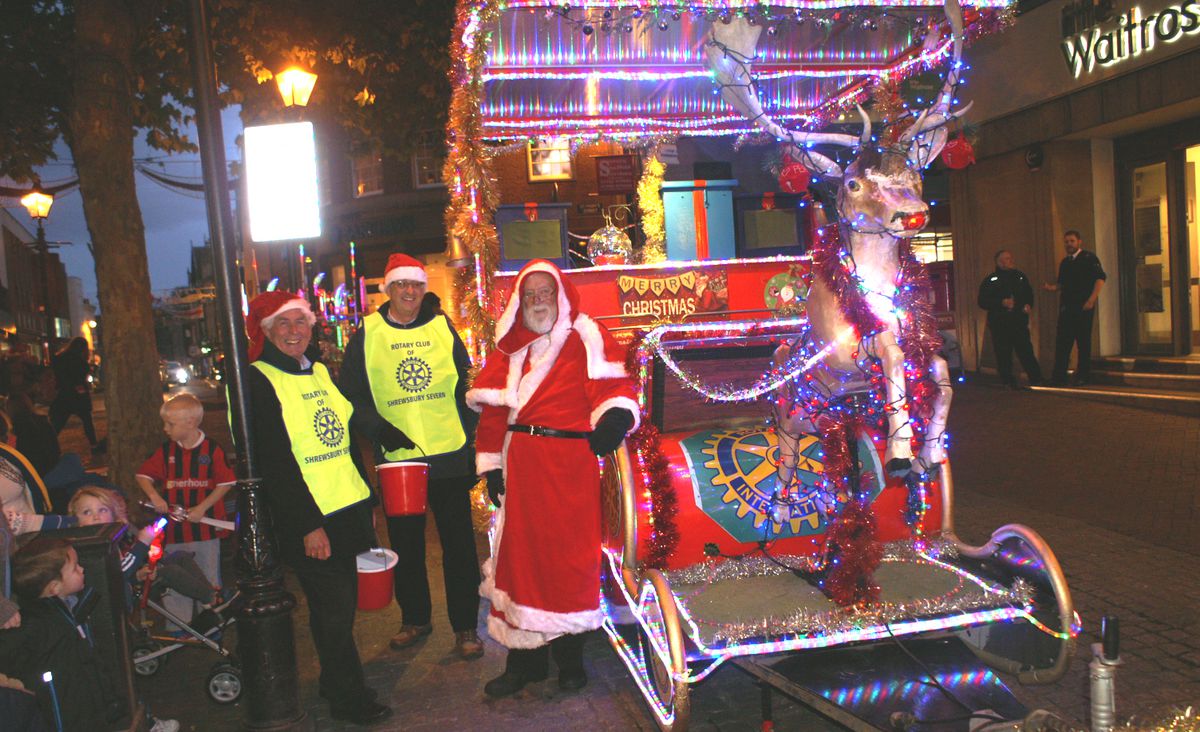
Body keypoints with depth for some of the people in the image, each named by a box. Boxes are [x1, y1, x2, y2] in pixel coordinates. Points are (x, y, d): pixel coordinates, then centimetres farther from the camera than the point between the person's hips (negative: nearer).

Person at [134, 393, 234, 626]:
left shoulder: (212, 449, -9)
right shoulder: (166, 450, 1)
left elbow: (225, 483, -7)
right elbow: (142, 475, 8)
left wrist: (202, 507, -14)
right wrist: (154, 496, -10)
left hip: (205, 526, -3)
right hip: (174, 527, 3)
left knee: (208, 578, 9)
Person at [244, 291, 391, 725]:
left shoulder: (320, 372, 12)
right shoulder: (258, 380, -11)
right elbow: (273, 461, -16)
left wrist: (365, 499, 15)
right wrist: (307, 525, -18)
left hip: (346, 509, 7)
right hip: (307, 518, -7)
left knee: (341, 603, 15)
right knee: (333, 608, 1)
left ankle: (335, 685, 33)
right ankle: (349, 698, 17)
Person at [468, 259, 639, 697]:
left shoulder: (586, 340, 0)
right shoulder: (510, 348, 14)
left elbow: (612, 388, -11)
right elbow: (493, 409, 13)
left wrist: (615, 416, -32)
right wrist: (490, 464, 8)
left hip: (570, 468, -4)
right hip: (520, 470, 4)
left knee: (568, 560, 2)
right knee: (521, 557, 9)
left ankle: (569, 659, 21)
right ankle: (524, 662, 23)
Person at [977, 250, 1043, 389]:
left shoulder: (1020, 276, 15)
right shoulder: (990, 280, 4)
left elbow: (1029, 294, 25)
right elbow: (982, 302, -1)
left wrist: (1028, 305, 4)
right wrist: (1001, 303, -13)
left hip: (1019, 321, 2)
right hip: (999, 324, -2)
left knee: (1026, 350, -5)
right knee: (1003, 354, -2)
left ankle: (1036, 379, -2)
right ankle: (1008, 381, 8)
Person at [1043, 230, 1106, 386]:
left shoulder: (1089, 258, -2)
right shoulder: (1065, 262, 17)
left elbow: (1100, 278, -9)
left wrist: (1091, 299, -18)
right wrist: (1052, 288, 3)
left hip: (1083, 307, -6)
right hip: (1066, 307, 6)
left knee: (1083, 341, -1)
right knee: (1062, 342, 3)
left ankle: (1083, 376, 7)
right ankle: (1059, 377, 4)